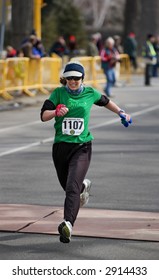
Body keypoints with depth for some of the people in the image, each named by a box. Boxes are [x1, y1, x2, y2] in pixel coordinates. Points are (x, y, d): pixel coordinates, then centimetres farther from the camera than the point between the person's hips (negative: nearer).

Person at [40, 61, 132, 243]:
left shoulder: (90, 93, 4)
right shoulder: (58, 93, 1)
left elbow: (105, 101, 26)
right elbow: (43, 115, -7)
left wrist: (121, 113, 27)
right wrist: (56, 112, -27)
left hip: (82, 147, -2)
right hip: (60, 146, 2)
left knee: (72, 188, -21)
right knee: (68, 187, 19)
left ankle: (68, 224, -33)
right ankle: (84, 186, 55)